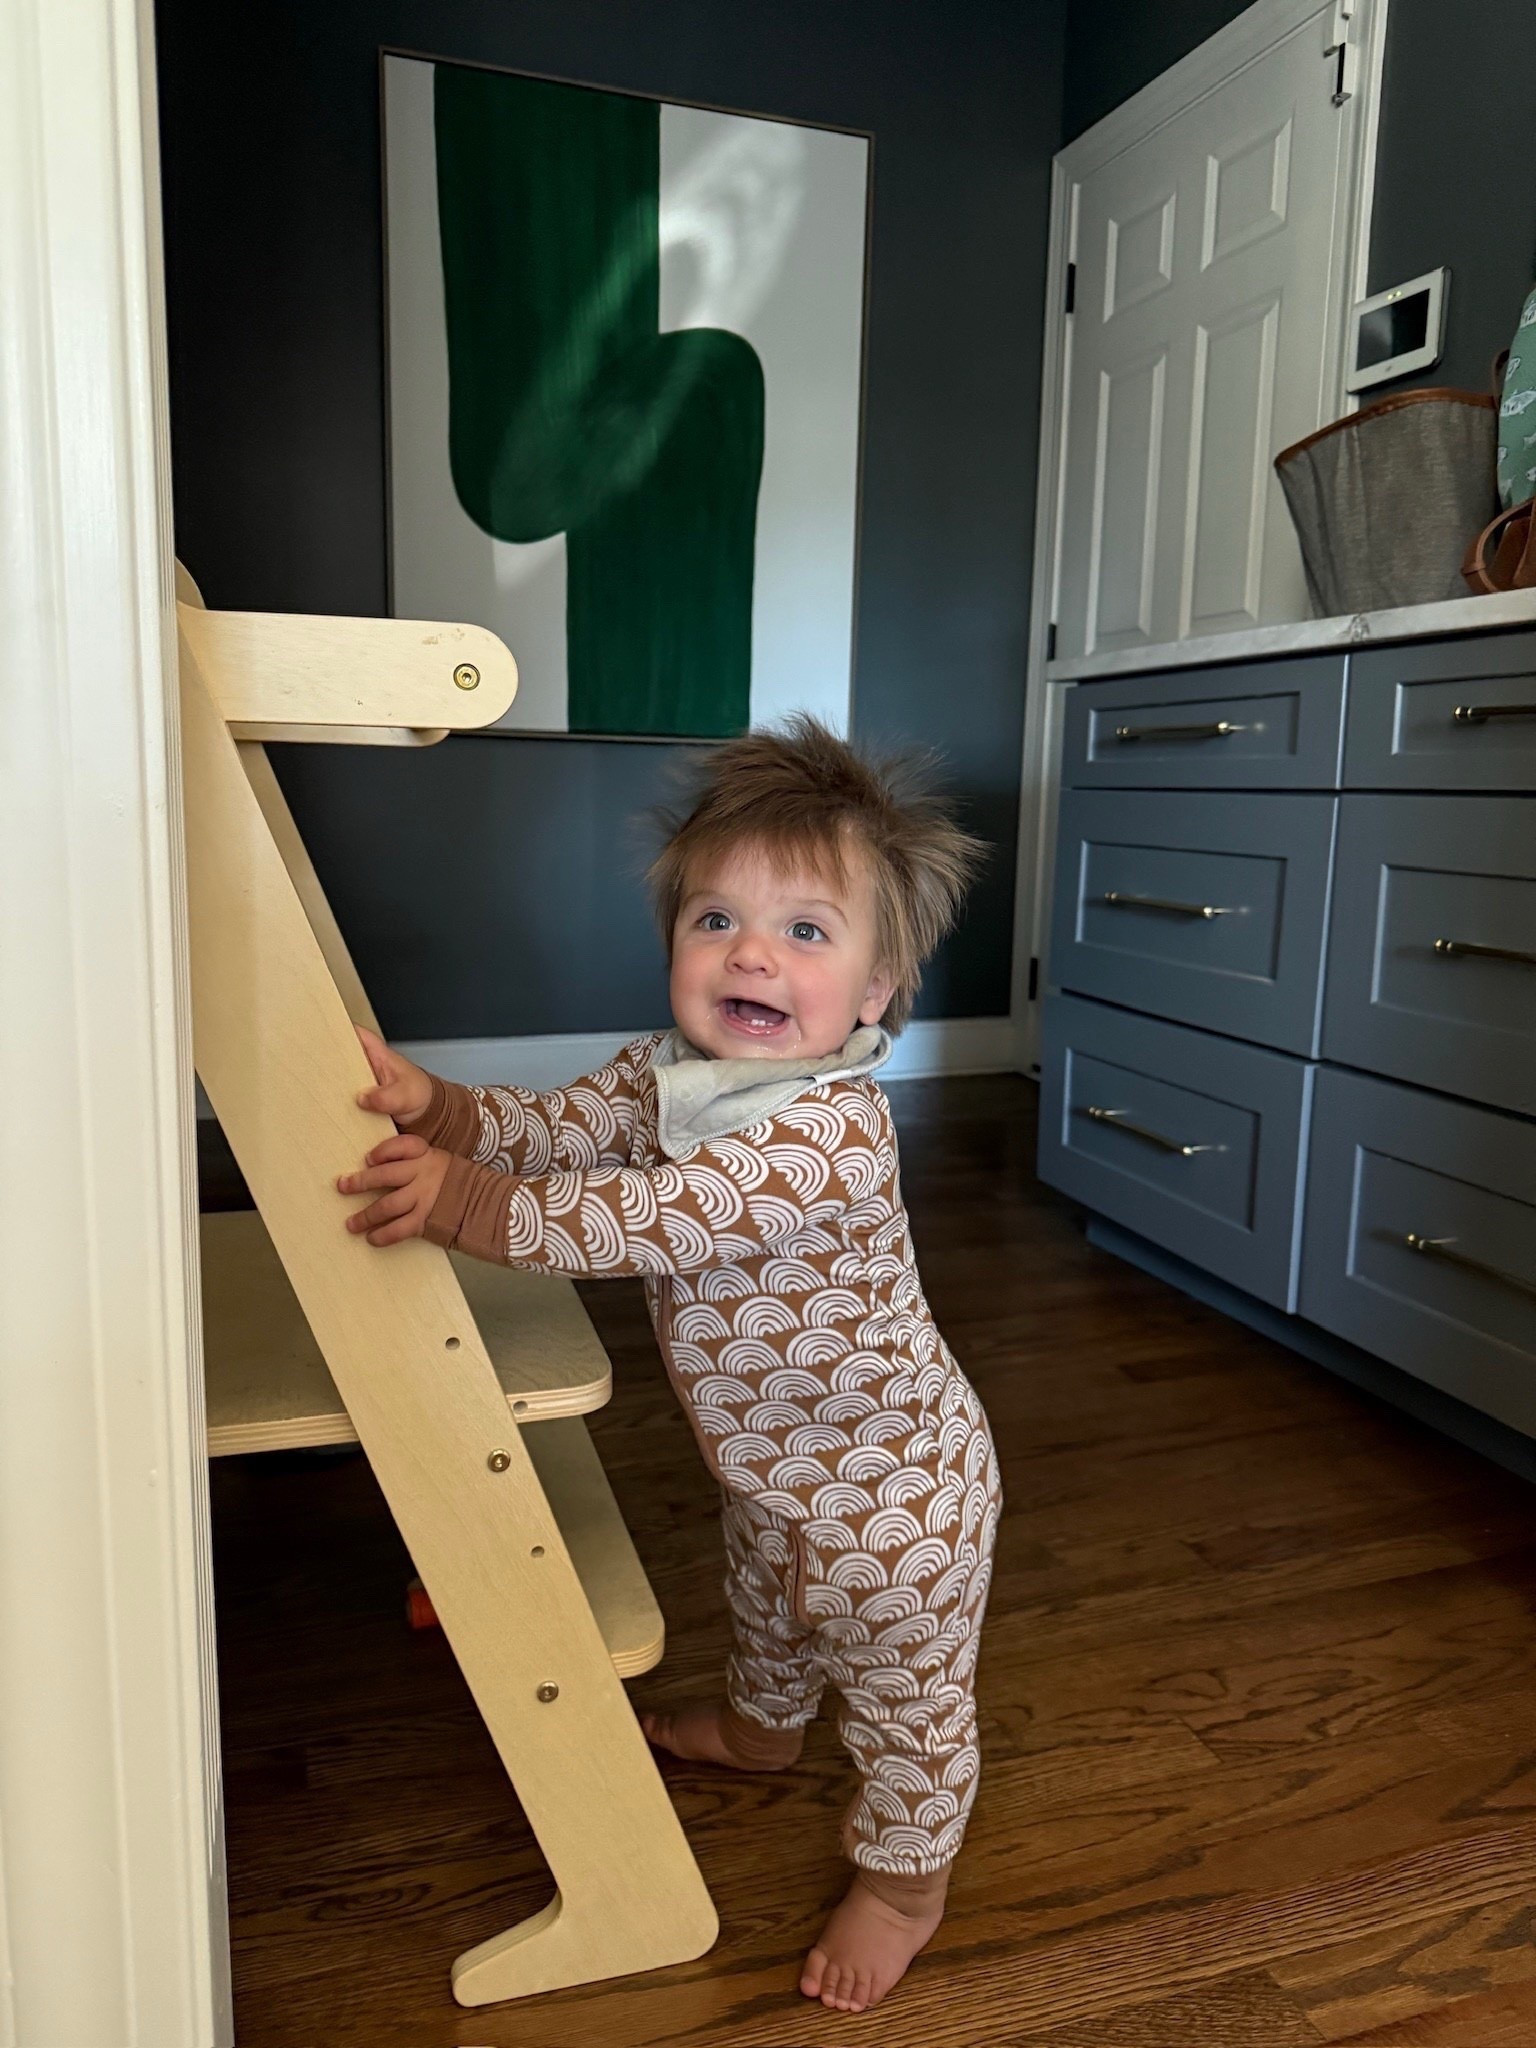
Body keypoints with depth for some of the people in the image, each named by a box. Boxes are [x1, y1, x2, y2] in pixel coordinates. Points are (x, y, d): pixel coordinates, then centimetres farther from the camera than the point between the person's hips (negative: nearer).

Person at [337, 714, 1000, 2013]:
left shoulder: (830, 1129, -38)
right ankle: (761, 1725, 65)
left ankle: (905, 1879, 41)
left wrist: (465, 1206, -38)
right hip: (771, 1465, 9)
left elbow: (651, 1222, -41)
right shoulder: (666, 1072, -9)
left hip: (890, 1488, -8)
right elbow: (552, 1131, -8)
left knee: (903, 1688, 16)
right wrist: (434, 1110, -27)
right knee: (766, 1600, 35)